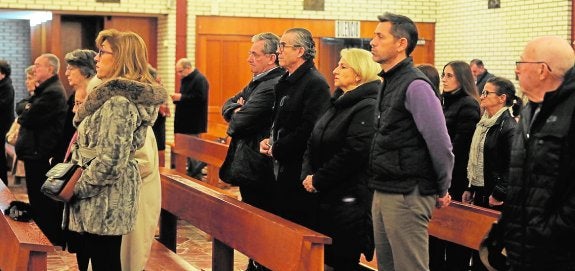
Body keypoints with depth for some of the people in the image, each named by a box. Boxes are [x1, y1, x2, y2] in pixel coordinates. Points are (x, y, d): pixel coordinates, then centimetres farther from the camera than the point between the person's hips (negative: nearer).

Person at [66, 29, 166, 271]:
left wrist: (76, 188, -14)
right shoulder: (129, 95, 13)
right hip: (108, 199, 10)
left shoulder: (118, 102, -19)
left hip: (103, 201, -10)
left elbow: (109, 160, -24)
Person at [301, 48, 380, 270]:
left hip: (349, 200, -9)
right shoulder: (338, 103, 15)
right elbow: (313, 145, 15)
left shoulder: (368, 108, -13)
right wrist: (307, 175, -2)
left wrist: (318, 180, -15)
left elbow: (353, 154, -22)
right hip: (325, 198, 9)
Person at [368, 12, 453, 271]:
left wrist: (442, 190, -6)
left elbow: (440, 144, -17)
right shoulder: (389, 83, 13)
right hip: (383, 192, 9)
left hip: (407, 196, -9)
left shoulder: (415, 85, -16)